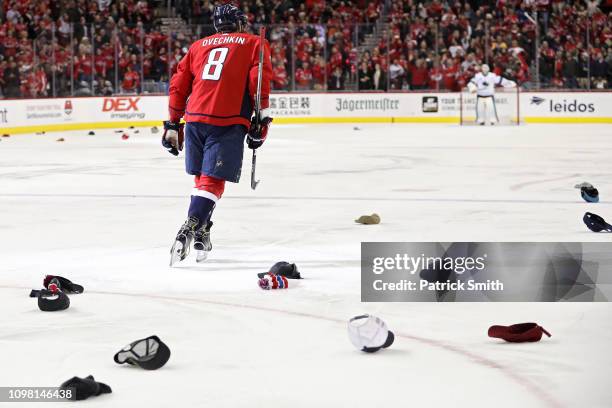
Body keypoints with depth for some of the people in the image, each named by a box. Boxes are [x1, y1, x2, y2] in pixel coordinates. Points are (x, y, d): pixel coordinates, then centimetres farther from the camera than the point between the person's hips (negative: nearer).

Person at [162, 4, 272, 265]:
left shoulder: (199, 45, 23)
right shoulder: (253, 44, 12)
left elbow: (178, 86, 19)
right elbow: (259, 81, -3)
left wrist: (173, 125, 23)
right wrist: (262, 118, -1)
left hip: (195, 119, 4)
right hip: (228, 123, -4)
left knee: (203, 177, 20)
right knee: (213, 181, -6)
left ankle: (201, 232, 22)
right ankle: (191, 228, -25)